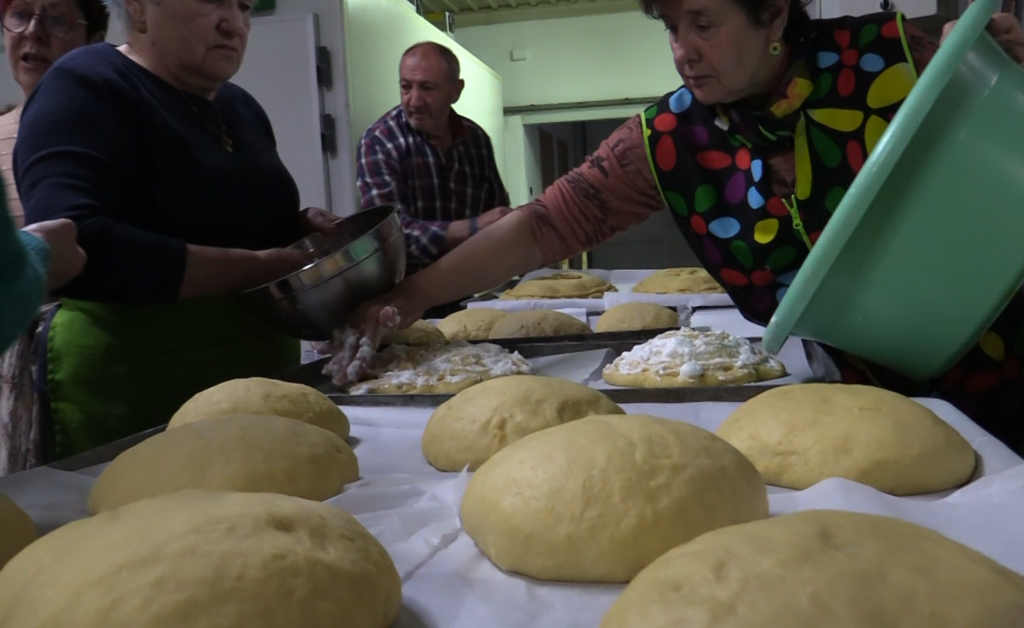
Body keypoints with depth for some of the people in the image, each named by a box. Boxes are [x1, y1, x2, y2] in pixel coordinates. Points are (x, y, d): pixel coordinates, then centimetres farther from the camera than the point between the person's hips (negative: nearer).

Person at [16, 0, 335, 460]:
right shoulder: (86, 88, -11)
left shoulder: (241, 107, 12)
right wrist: (256, 267, -25)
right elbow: (72, 248, -26)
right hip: (133, 391, -7)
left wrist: (302, 231, 1)